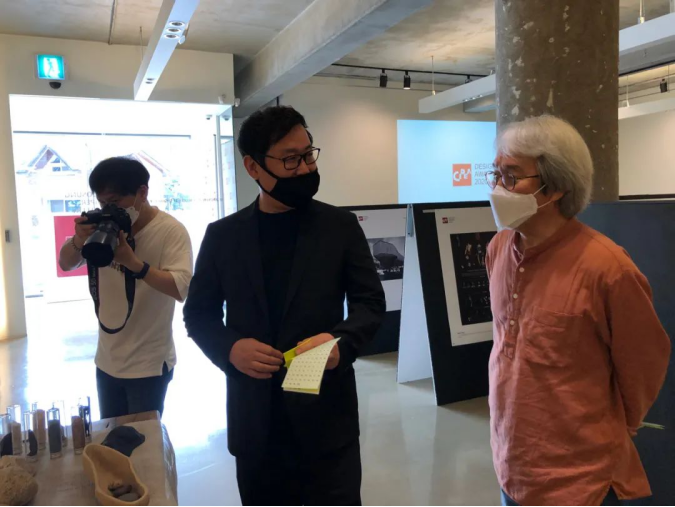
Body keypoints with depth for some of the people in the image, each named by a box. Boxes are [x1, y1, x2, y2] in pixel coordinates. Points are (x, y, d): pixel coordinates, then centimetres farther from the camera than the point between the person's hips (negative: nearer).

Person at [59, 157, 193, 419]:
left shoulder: (171, 230, -17)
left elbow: (182, 288, -26)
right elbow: (65, 264, 4)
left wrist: (132, 261, -36)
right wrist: (79, 240, -17)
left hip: (149, 365, -6)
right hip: (107, 361, 6)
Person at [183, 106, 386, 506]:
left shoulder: (341, 226, 0)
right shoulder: (223, 235, 3)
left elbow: (372, 303, 2)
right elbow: (199, 312, 8)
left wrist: (341, 341, -18)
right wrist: (230, 348, -11)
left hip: (326, 415, -1)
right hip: (255, 420, 2)